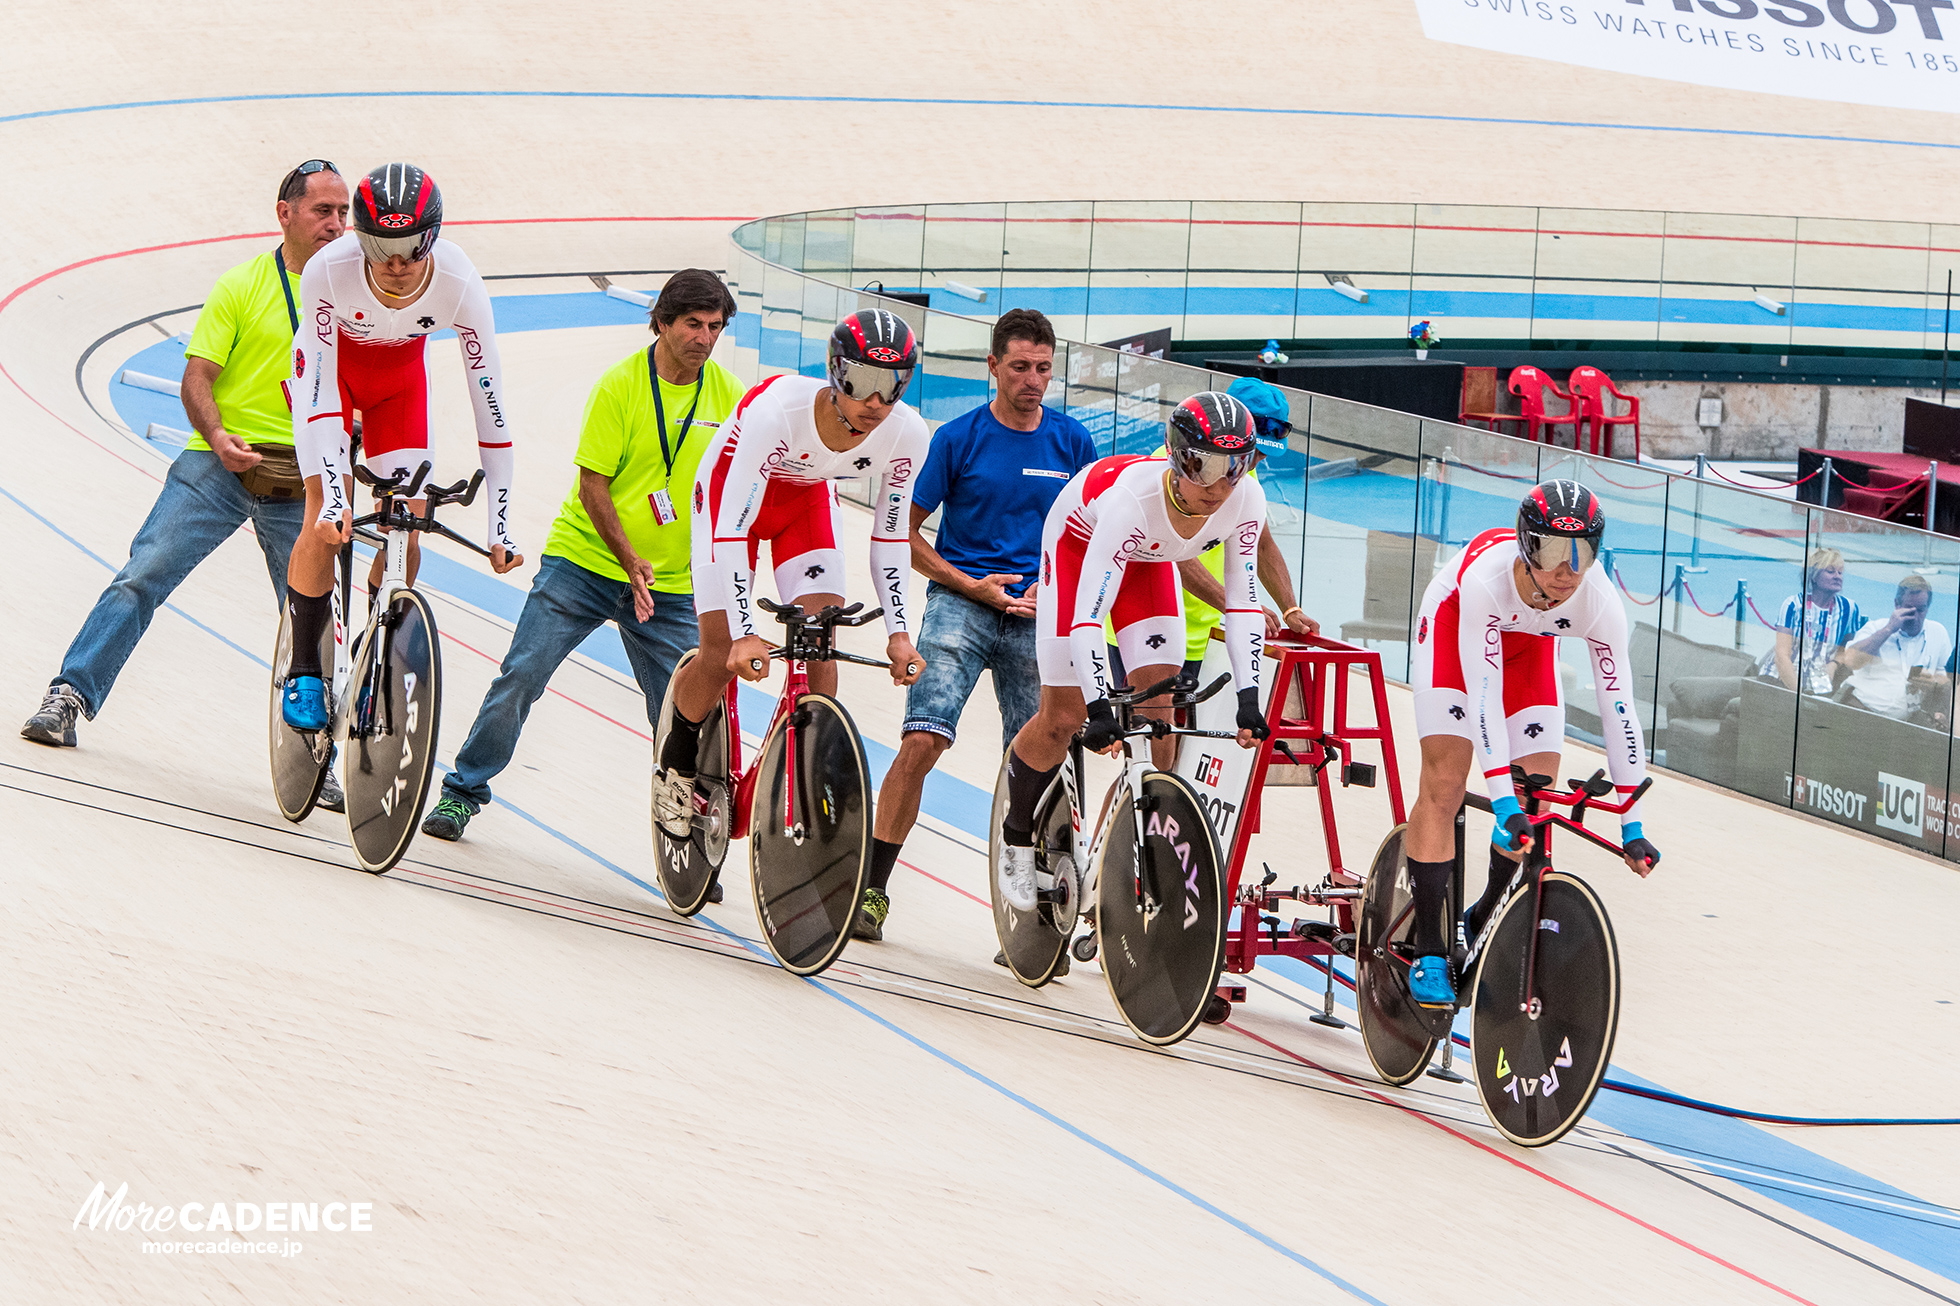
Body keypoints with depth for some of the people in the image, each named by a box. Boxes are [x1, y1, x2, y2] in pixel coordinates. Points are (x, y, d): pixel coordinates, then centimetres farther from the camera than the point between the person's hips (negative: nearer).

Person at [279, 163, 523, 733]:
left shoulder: (459, 284, -34)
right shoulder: (329, 271, -38)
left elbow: (488, 398, -28)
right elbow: (322, 387, -34)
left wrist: (500, 527, -28)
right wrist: (334, 499, -41)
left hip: (400, 374, 2)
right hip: (333, 364, -2)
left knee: (404, 526, -7)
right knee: (327, 518, -16)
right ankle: (303, 672, 0)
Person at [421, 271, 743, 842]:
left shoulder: (728, 396, 0)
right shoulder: (621, 385, -11)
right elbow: (593, 484, -11)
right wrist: (629, 561, -21)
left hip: (672, 588, 3)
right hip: (585, 560, -3)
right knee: (520, 677, -8)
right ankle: (463, 791, 9)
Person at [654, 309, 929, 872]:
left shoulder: (907, 435, -27)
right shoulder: (777, 410, -40)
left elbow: (891, 535, -11)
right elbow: (732, 527, -37)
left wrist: (899, 632, -19)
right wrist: (745, 634, -42)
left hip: (806, 498, 4)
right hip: (730, 489, -4)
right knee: (722, 655, -9)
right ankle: (676, 766, 18)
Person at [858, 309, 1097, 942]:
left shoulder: (1072, 442, 6)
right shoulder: (959, 437, -1)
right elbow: (905, 532, 3)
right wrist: (973, 586, -8)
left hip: (1038, 617, 2)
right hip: (962, 603, -2)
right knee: (922, 740, -18)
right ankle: (874, 884, -12)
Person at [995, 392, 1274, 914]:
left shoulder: (1245, 499, -30)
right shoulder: (1132, 495, -44)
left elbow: (1242, 601, -20)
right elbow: (1088, 611, -45)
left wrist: (1248, 698, -29)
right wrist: (1099, 708, -53)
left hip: (1149, 557, 4)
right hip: (1078, 544, -4)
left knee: (1158, 710, -10)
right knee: (1065, 718, -5)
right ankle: (1016, 841, 19)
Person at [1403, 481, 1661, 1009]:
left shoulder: (1599, 602, -34)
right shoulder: (1486, 577, -42)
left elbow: (1618, 706, -27)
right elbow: (1483, 692, -42)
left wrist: (1631, 826, -27)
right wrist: (1503, 802, -47)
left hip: (1528, 641, 3)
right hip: (1455, 623, -3)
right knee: (1444, 783, -14)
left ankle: (1485, 919, 18)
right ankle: (1428, 952, -8)